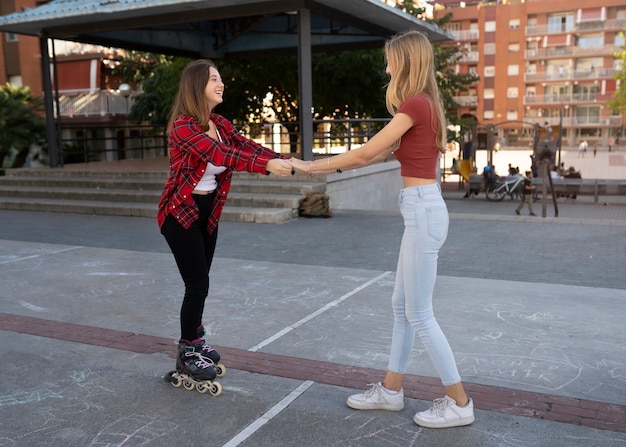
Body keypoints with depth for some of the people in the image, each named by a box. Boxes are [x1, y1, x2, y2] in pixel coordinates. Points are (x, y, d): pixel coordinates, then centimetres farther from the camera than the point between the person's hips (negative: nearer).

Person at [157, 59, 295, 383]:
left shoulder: (220, 124, 5)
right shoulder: (182, 126, -21)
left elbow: (247, 146, -8)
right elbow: (220, 155, -35)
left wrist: (286, 161, -24)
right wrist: (267, 166, -44)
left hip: (208, 211, 7)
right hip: (181, 213, -7)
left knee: (200, 282, 15)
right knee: (197, 284, -4)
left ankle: (194, 341, 32)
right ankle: (187, 355, 13)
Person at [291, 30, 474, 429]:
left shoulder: (415, 104, -15)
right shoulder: (425, 105, 15)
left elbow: (366, 153, -13)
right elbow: (380, 153, 19)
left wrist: (313, 166, -1)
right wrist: (325, 165, 18)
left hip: (423, 212, -10)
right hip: (423, 210, 10)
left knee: (420, 314, 0)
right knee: (402, 306, 16)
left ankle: (459, 403, 13)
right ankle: (391, 390, 28)